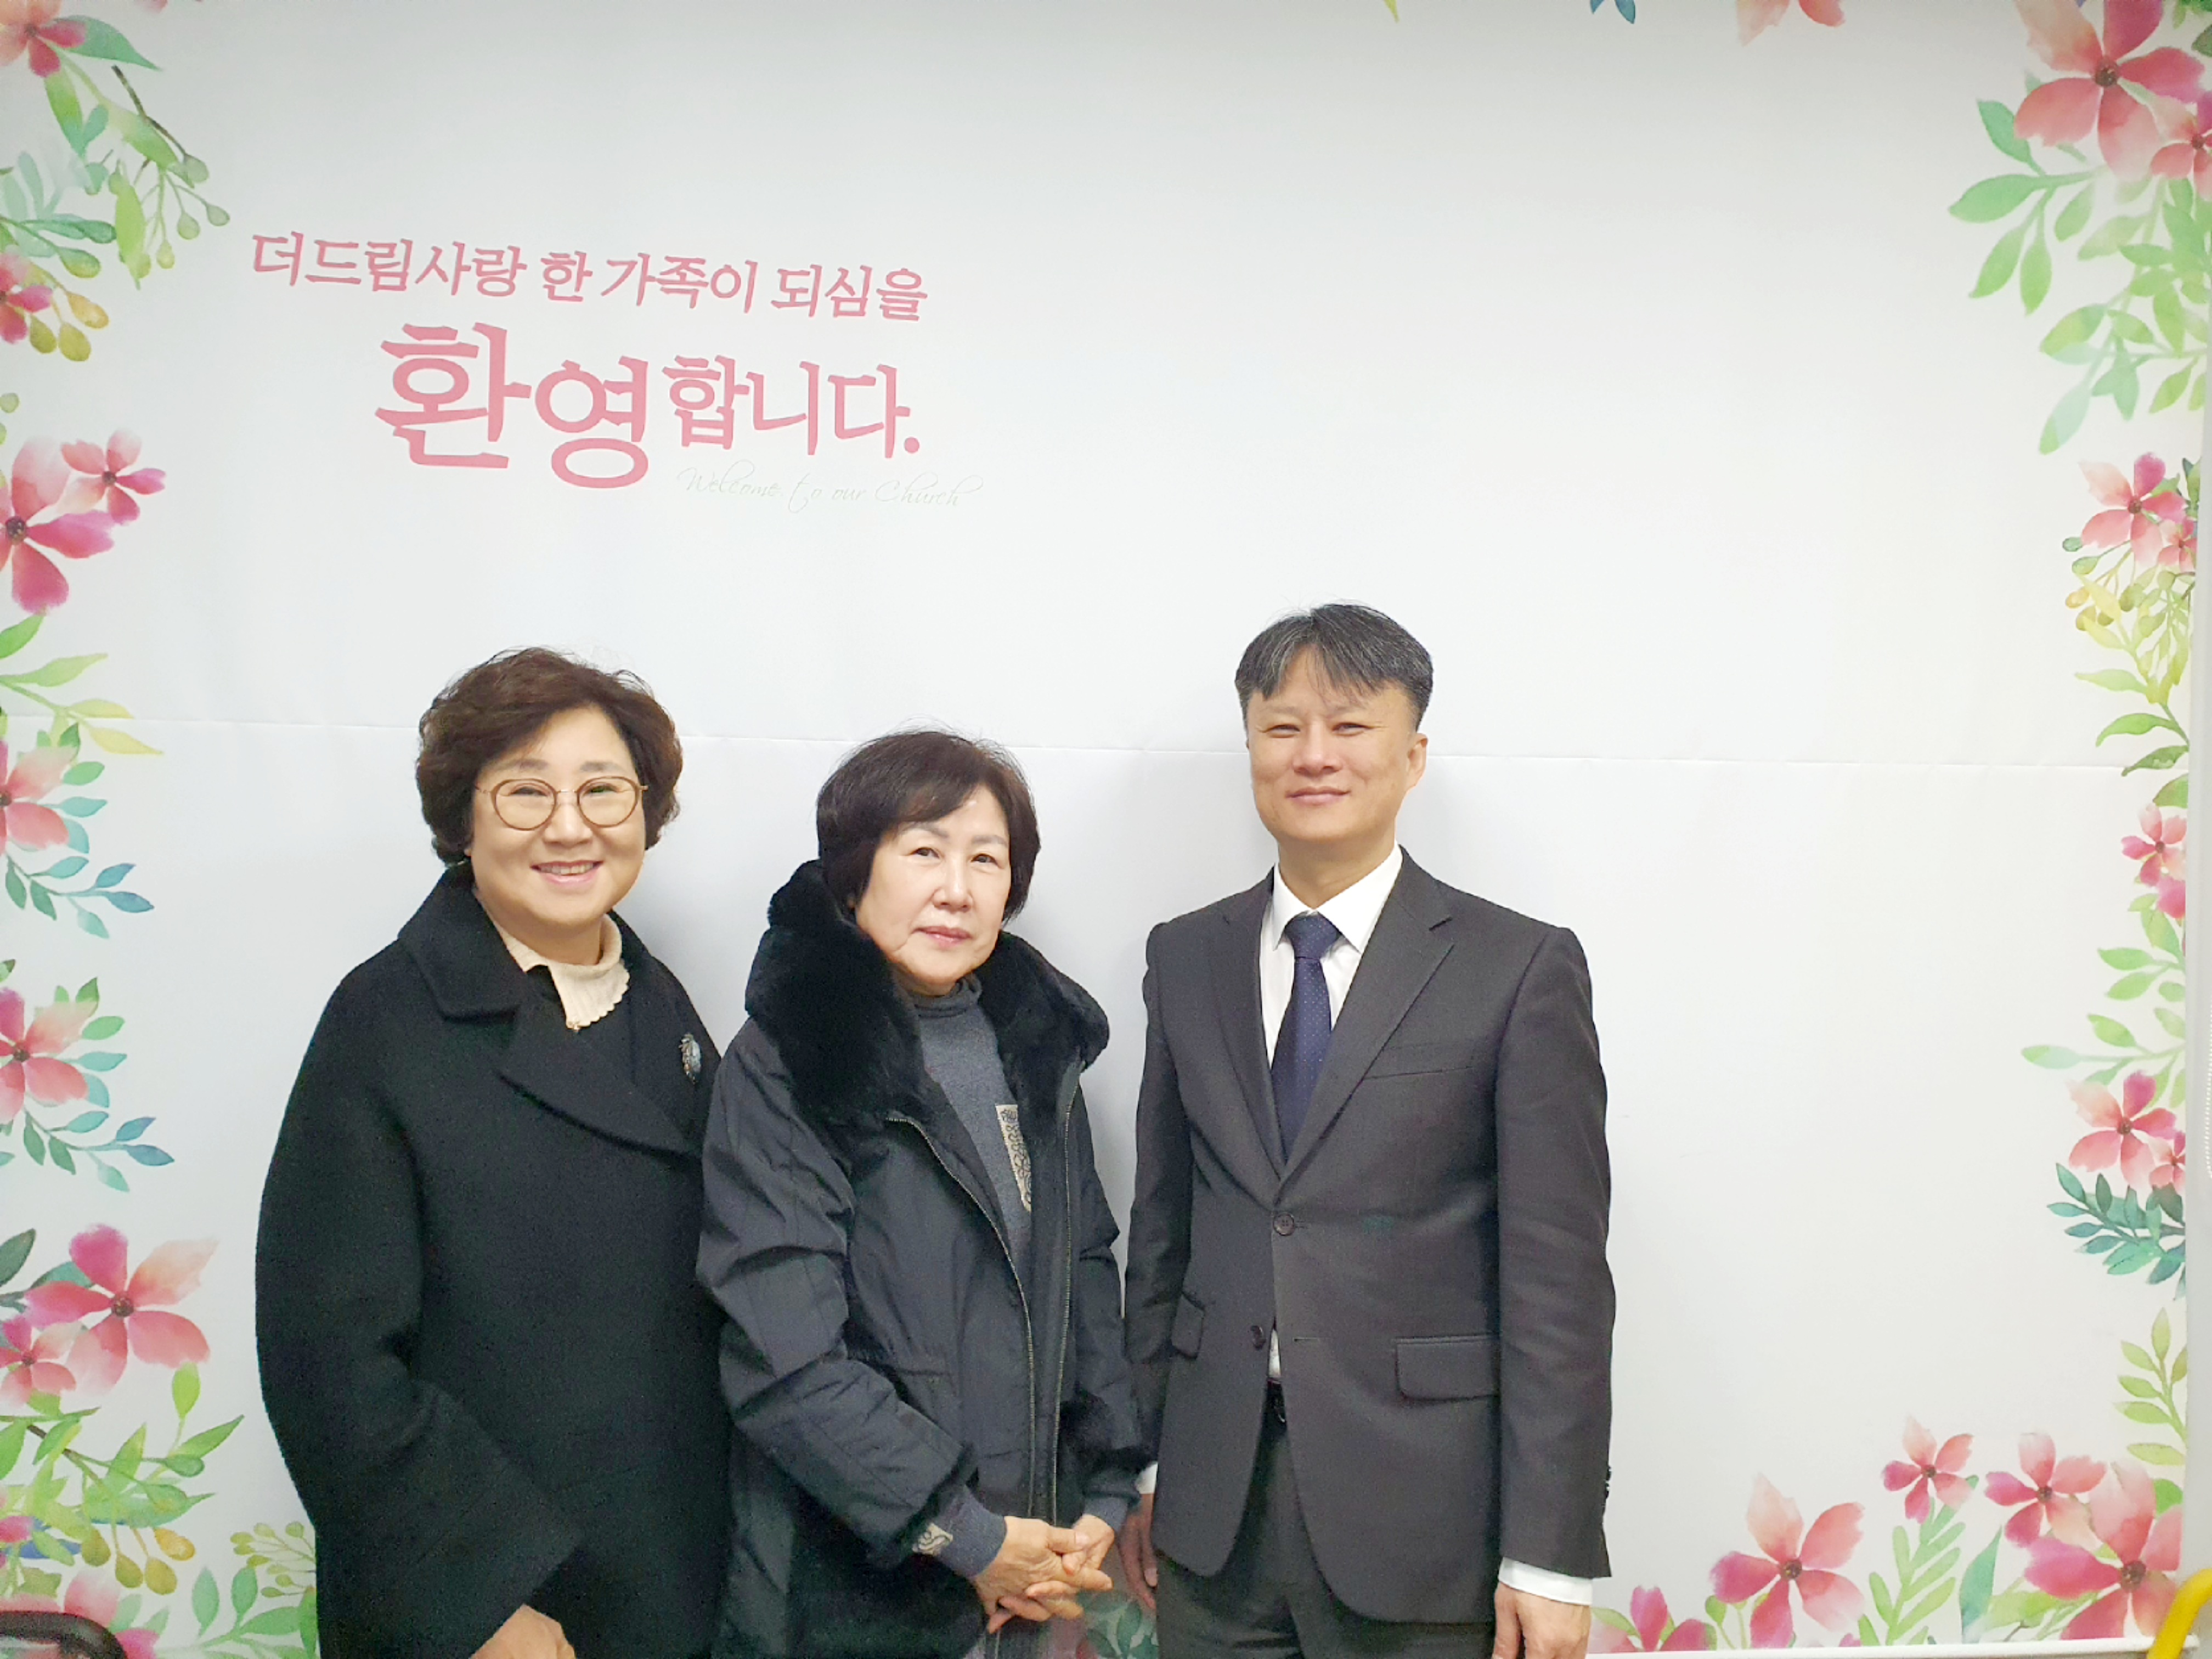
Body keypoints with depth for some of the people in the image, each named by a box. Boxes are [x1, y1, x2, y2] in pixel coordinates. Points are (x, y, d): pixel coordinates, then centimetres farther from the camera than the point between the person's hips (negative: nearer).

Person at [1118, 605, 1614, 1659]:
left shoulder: (1520, 969, -6)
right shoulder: (1185, 958, 7)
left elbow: (1558, 1276, -8)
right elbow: (1161, 1226, 11)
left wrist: (1551, 1560, -10)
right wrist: (1136, 1462, 11)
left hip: (1418, 1508, -3)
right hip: (1213, 1506, 3)